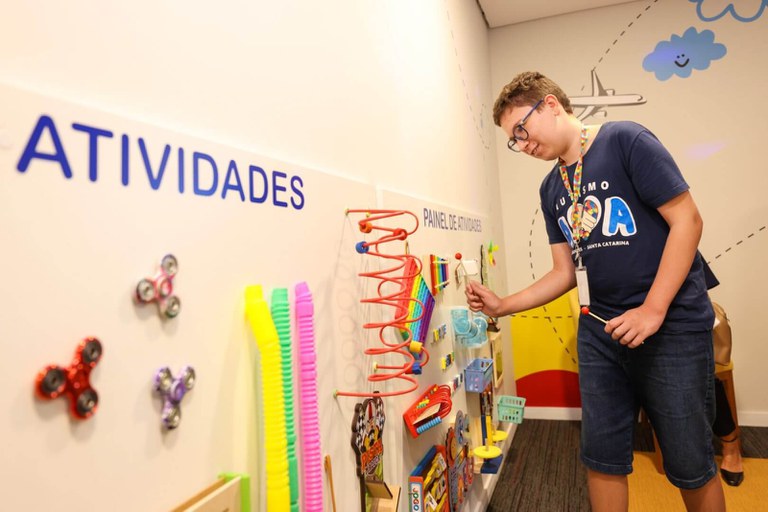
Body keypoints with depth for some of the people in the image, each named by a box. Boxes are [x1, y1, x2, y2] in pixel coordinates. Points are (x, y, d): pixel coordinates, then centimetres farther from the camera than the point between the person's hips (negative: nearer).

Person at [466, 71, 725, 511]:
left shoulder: (624, 141, -8)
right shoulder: (551, 190, 11)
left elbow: (687, 220, -12)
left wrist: (652, 310, -18)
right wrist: (502, 306, 2)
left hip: (672, 325, -5)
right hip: (600, 333, 6)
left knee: (690, 466, 7)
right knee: (602, 457, 12)